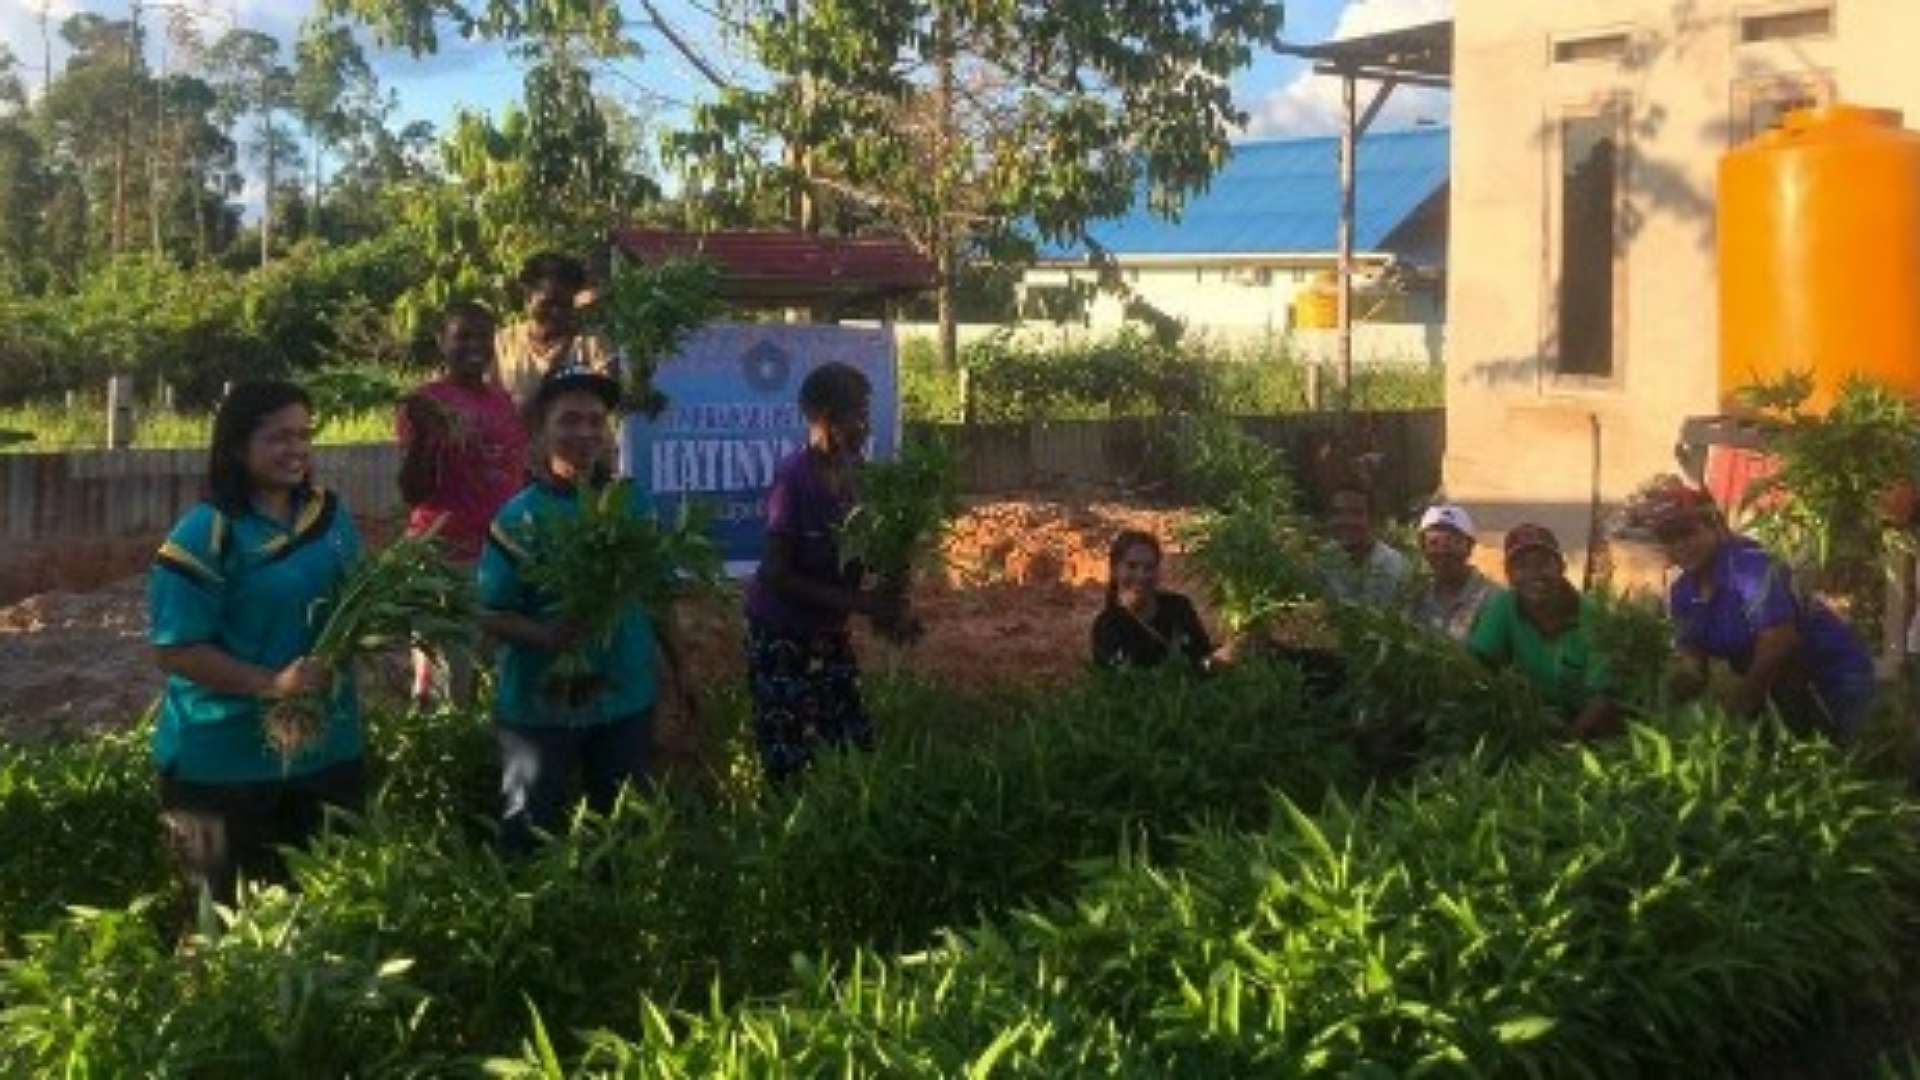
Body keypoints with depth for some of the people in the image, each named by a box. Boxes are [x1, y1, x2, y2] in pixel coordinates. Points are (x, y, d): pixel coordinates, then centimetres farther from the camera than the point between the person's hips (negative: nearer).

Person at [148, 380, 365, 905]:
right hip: (225, 763, -5)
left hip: (326, 748, 5)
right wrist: (271, 683, -26)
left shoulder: (331, 514, 3)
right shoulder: (206, 535, -15)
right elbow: (175, 650, -17)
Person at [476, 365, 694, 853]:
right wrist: (545, 635, -27)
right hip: (539, 704, -4)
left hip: (627, 699, 4)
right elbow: (489, 615, -11)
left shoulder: (633, 507, 0)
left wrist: (677, 670, 13)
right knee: (532, 832, 7)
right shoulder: (520, 517, -11)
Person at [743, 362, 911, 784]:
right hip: (781, 635, -6)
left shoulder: (857, 474, -1)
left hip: (829, 633, 7)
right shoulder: (795, 477, -20)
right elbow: (776, 574, -22)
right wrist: (858, 602, -25)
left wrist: (888, 607, -10)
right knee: (789, 763, -5)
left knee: (857, 747, 6)